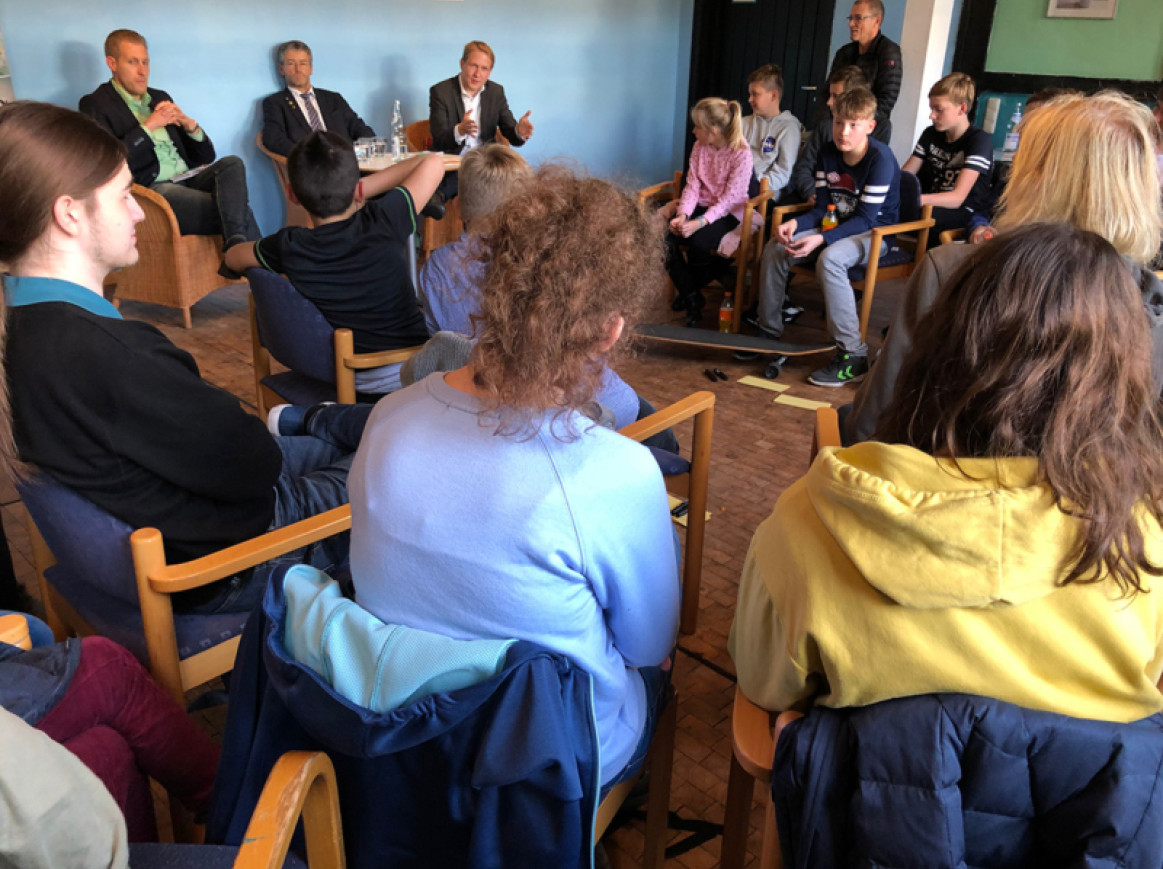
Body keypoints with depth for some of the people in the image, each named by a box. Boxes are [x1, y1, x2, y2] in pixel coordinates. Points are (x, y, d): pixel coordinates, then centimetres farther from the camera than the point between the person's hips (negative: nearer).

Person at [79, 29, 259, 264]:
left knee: (232, 163, -26)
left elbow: (205, 156, 22)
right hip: (151, 190, -6)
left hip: (188, 180, 6)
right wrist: (148, 126, -10)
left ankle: (236, 244, -42)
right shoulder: (96, 104, 6)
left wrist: (189, 124, 2)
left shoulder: (160, 97, 24)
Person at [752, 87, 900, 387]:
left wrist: (821, 239, -36)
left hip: (874, 233, -7)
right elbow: (823, 208, 1)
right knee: (774, 248, -9)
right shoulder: (828, 153, 1)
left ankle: (853, 355, -32)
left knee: (830, 259, -37)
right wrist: (795, 223, -20)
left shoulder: (881, 160, -19)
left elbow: (865, 219, -23)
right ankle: (769, 331, 4)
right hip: (838, 225, 7)